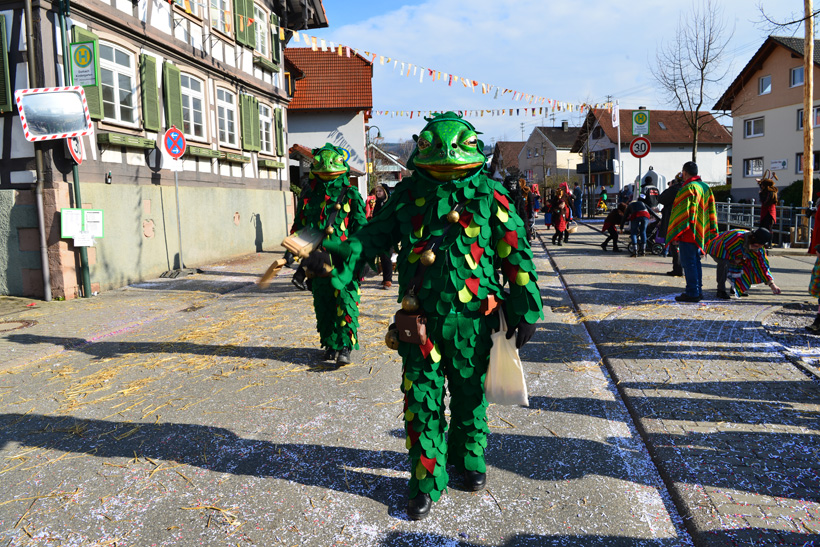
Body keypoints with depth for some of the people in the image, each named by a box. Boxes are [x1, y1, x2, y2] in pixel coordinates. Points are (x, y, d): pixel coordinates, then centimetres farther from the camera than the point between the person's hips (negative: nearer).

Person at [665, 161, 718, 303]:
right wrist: (711, 232, 21)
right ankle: (698, 291, 21)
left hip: (687, 233, -9)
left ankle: (692, 293, -3)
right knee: (695, 262, 16)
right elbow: (711, 211, 17)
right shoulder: (706, 187, 13)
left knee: (688, 263, -5)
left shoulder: (687, 188, -14)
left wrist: (676, 234, -14)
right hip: (699, 233, 9)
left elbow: (682, 213, -18)